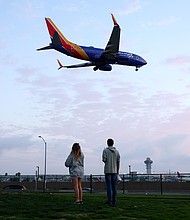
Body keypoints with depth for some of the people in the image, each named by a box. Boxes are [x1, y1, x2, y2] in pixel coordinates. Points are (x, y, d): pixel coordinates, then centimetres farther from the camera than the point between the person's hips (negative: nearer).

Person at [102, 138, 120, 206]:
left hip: (107, 170, -3)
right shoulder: (117, 151, 6)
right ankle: (114, 201, 6)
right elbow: (118, 162, 5)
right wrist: (118, 171, 11)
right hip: (114, 171, 3)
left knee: (109, 186, -1)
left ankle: (110, 200, -3)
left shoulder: (105, 150, -4)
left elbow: (104, 160, -10)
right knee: (114, 186, 6)